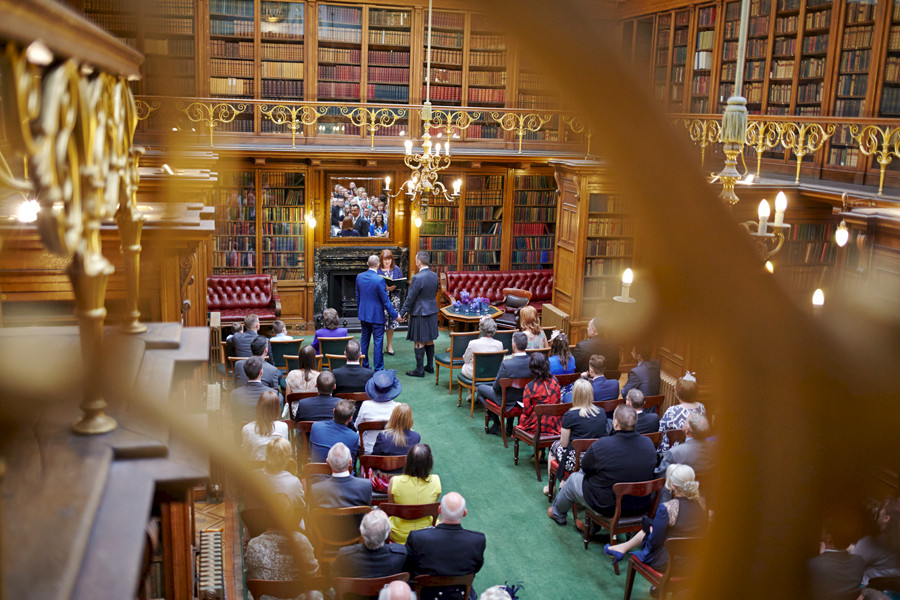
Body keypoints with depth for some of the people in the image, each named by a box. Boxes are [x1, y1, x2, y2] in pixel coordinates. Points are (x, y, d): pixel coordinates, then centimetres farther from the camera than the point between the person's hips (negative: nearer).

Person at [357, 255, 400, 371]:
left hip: (363, 314, 6)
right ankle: (378, 368, 8)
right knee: (378, 342, 3)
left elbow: (358, 296, 8)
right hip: (376, 316, -6)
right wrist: (395, 315, -6)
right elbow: (385, 301, -16)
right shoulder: (379, 280, -21)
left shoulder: (359, 277, -2)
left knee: (364, 340, 16)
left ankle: (363, 365, 23)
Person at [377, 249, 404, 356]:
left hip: (394, 298, 3)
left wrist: (396, 286, -11)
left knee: (392, 322, 7)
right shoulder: (377, 270, -4)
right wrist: (385, 288, -20)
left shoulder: (396, 269, 7)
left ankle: (389, 346, 21)